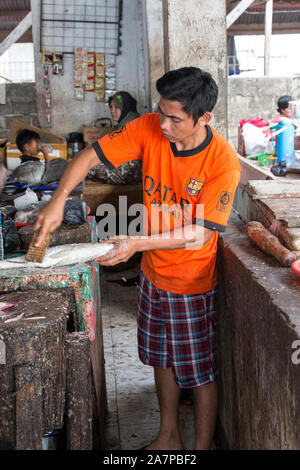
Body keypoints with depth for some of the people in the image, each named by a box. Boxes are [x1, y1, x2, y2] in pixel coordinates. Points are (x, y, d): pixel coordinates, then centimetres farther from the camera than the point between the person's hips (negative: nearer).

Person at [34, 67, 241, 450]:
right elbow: (89, 156, -11)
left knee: (199, 372, 9)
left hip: (191, 282, -5)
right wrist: (58, 199, -25)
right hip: (153, 273, 6)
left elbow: (201, 233, -24)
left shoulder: (223, 163, -24)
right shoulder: (149, 128, -13)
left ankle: (201, 447, 32)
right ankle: (168, 437, 43)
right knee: (162, 359, 21)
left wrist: (139, 242, -32)